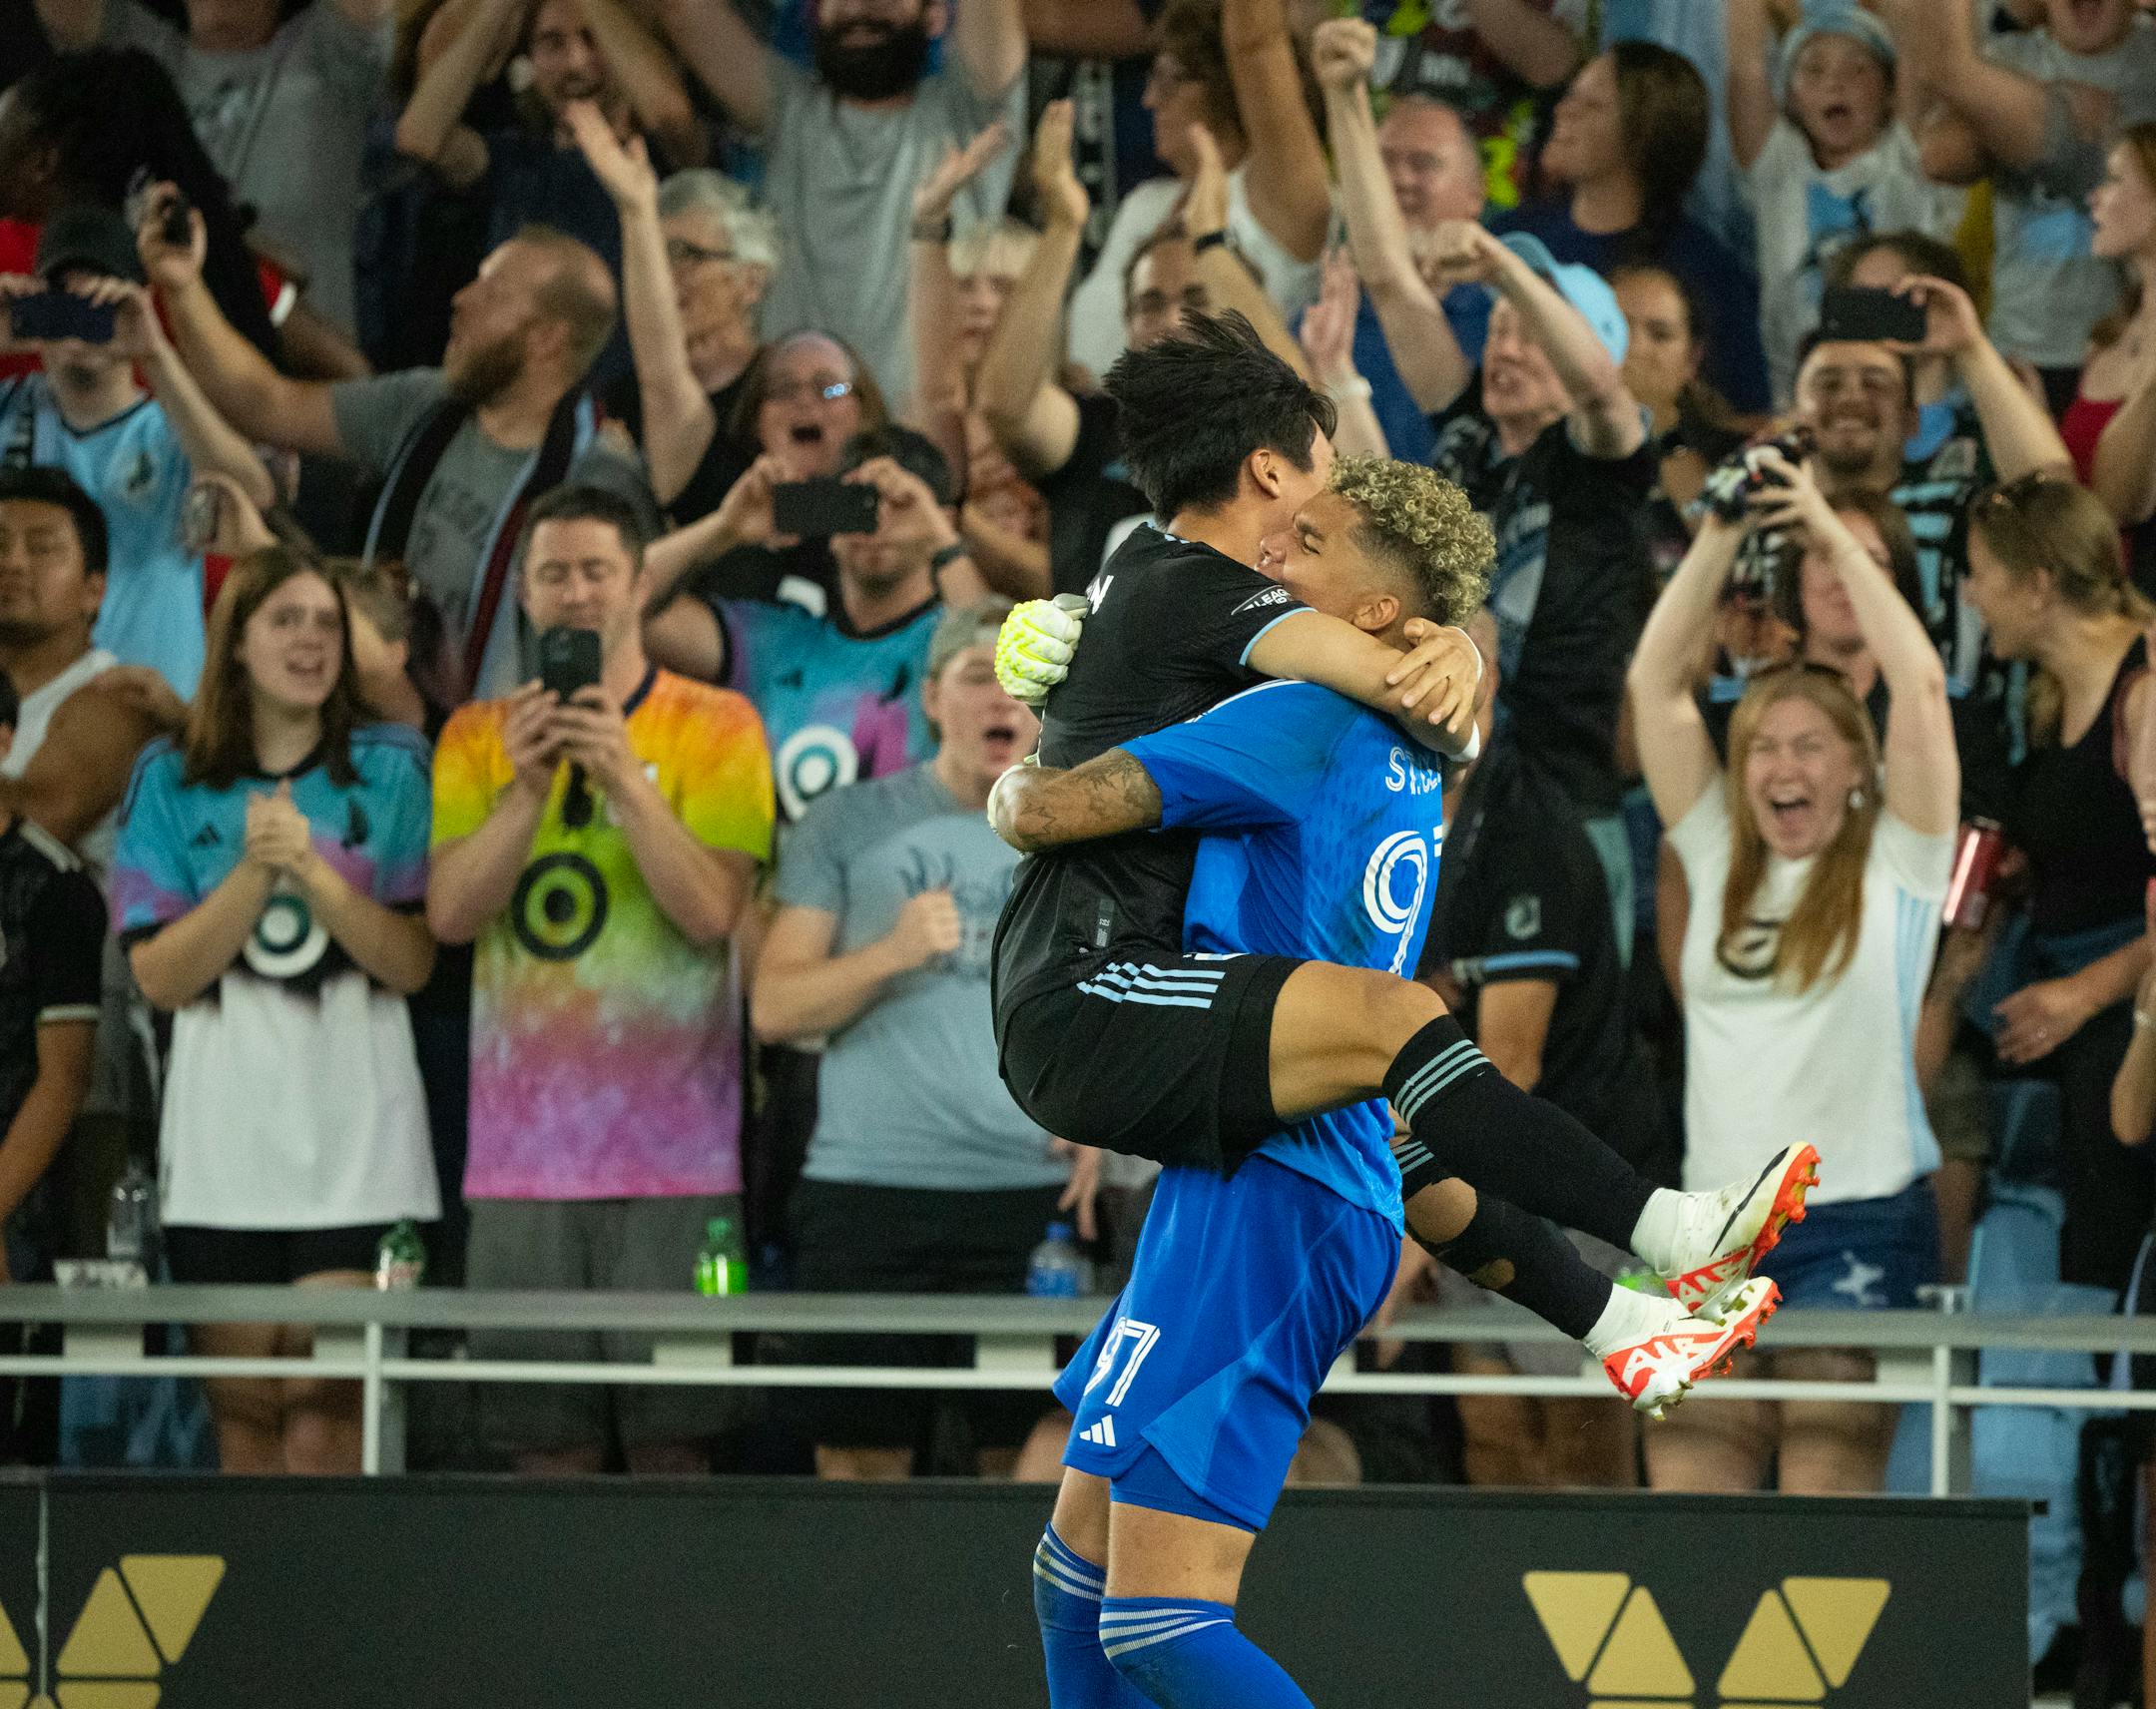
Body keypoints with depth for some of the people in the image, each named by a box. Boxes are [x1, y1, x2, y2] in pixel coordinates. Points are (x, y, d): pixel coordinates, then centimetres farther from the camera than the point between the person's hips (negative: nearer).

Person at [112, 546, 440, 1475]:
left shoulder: (390, 771, 6)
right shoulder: (172, 781, 8)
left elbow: (413, 963, -2)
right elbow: (160, 977, 0)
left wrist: (314, 872, -15)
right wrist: (254, 872, -12)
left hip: (354, 1144, -1)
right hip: (222, 1144, 1)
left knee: (323, 1414, -10)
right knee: (244, 1417, 3)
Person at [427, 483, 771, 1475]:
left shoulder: (714, 726, 3)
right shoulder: (480, 738, 12)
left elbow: (712, 911, -9)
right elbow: (451, 912, -1)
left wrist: (625, 779, -17)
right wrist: (529, 790, -13)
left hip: (671, 1145, -2)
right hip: (523, 1142, 2)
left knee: (673, 1441, -6)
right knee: (547, 1442, 1)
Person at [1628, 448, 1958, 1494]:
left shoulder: (1894, 867, 4)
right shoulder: (1719, 861, 15)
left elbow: (1922, 686, -6)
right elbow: (1654, 682, 12)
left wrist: (1836, 537, -2)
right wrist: (1720, 535, 6)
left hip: (1859, 1222, -4)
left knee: (1824, 1495, -12)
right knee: (1682, 1502, -6)